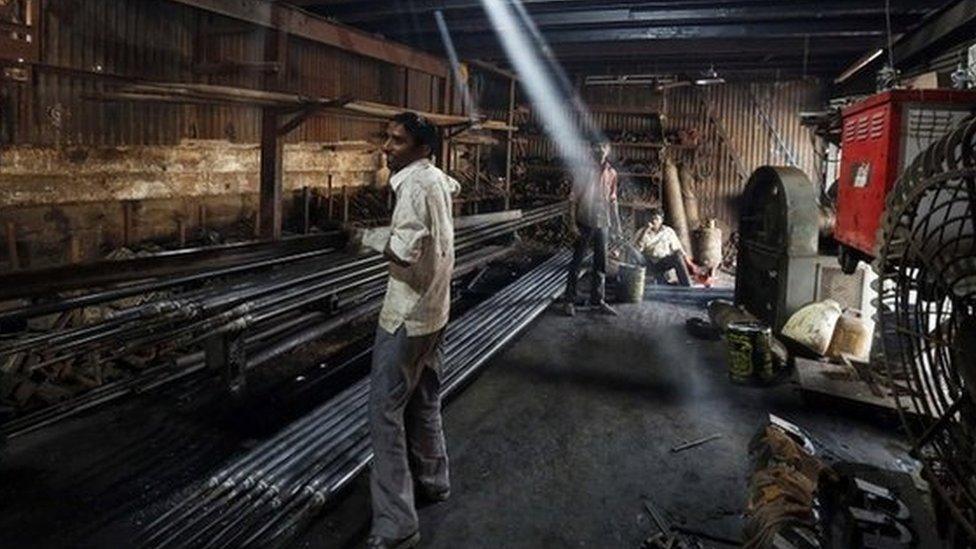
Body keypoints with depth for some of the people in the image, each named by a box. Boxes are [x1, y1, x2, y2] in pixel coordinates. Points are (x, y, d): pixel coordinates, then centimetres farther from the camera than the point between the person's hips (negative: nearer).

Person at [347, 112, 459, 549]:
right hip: (433, 309, 10)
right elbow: (453, 187, 36)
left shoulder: (416, 184, -19)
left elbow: (406, 249, -29)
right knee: (423, 401, 21)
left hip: (407, 314, -10)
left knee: (386, 409, -8)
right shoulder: (437, 178, 10)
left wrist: (366, 238, -14)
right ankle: (432, 481, 36)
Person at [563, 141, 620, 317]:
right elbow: (573, 198, -8)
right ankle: (570, 300, 9)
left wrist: (616, 223, 12)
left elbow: (612, 200, 14)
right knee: (576, 262, 2)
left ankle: (598, 300, 22)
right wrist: (572, 223, -13)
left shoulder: (611, 173, 7)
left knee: (601, 264, 10)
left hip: (603, 224, 5)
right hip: (585, 223, -4)